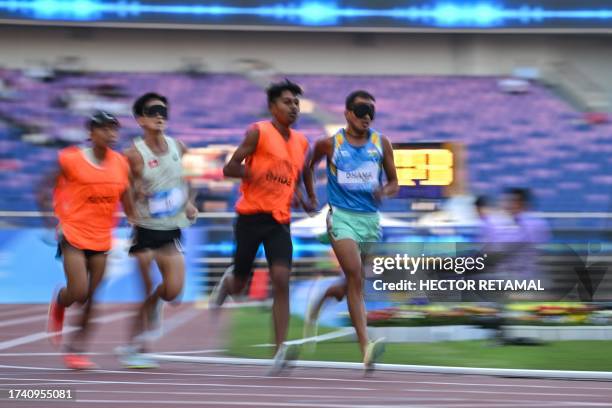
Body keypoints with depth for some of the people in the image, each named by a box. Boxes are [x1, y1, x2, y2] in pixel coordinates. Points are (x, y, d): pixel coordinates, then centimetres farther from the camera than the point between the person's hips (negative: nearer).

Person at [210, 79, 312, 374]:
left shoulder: (301, 142, 12)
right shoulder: (259, 132, -7)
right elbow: (229, 168, -9)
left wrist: (301, 200, 9)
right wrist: (258, 174, -25)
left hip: (280, 220, 4)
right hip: (251, 214, -4)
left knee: (281, 280, -15)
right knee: (239, 285, 8)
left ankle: (280, 350, -20)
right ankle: (227, 280, 47)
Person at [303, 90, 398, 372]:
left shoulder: (381, 144, 4)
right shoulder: (329, 144, -2)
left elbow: (394, 184, 11)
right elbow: (309, 168, 18)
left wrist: (384, 191, -11)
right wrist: (312, 199, 12)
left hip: (371, 218, 4)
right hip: (342, 216, -4)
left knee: (355, 282, 13)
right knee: (355, 277, -20)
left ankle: (319, 302, 46)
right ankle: (366, 347, -28)